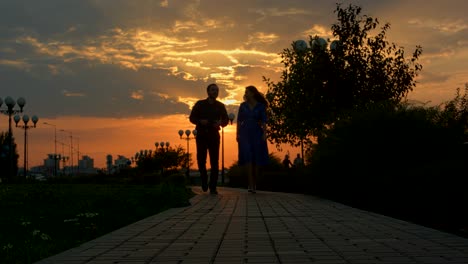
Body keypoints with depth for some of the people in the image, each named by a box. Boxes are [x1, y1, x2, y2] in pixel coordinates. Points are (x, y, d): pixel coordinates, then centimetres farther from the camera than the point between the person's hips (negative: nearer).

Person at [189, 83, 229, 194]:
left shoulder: (220, 106, 8)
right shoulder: (200, 104, 5)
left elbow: (226, 119, 11)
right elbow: (192, 117, 4)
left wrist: (220, 123, -13)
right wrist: (200, 121, -17)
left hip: (214, 135, 1)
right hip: (201, 135, 0)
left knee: (214, 161, -6)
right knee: (201, 159, -3)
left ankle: (213, 187, -5)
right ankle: (204, 180, 24)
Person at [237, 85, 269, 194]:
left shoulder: (261, 106, 3)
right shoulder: (243, 105, 9)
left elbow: (264, 121, -2)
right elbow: (239, 120, 10)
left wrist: (264, 134, -13)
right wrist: (238, 134, 2)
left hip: (256, 133, -1)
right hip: (245, 133, 1)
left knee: (257, 158, -1)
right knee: (247, 156, -15)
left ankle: (254, 184, 10)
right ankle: (251, 184, -21)